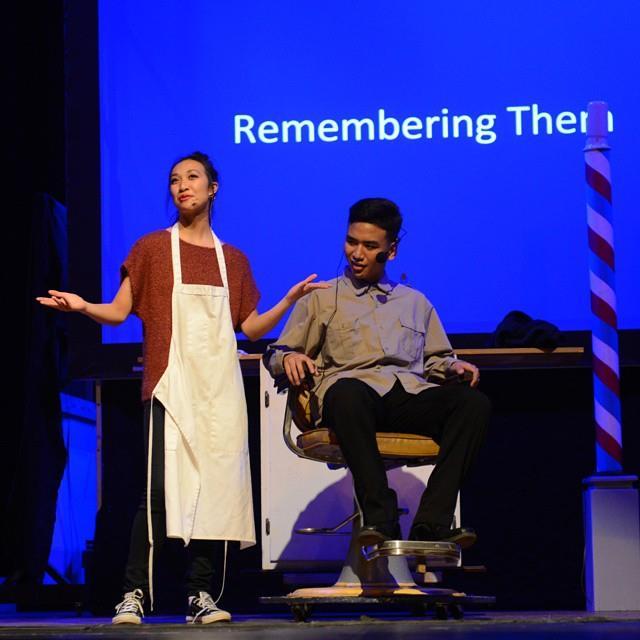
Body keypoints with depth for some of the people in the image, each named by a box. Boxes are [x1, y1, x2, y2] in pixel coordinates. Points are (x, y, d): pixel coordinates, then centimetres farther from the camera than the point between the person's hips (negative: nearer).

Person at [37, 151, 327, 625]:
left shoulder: (233, 260, 16)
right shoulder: (153, 248, 8)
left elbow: (251, 328, 17)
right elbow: (119, 311, 5)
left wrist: (291, 299, 6)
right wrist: (83, 306, -13)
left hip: (220, 389, 3)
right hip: (170, 385, -3)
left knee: (214, 491, -3)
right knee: (159, 489, -15)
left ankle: (201, 595, 1)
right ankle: (135, 594, -12)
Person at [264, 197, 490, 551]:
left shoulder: (416, 303, 33)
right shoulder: (322, 298, 25)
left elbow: (436, 360, 32)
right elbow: (277, 356, 21)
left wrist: (454, 367, 8)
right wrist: (289, 358, -3)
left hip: (411, 392, 3)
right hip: (354, 386, -3)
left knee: (472, 402, -30)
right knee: (347, 394, -43)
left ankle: (432, 522, -40)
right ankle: (381, 521, -46)